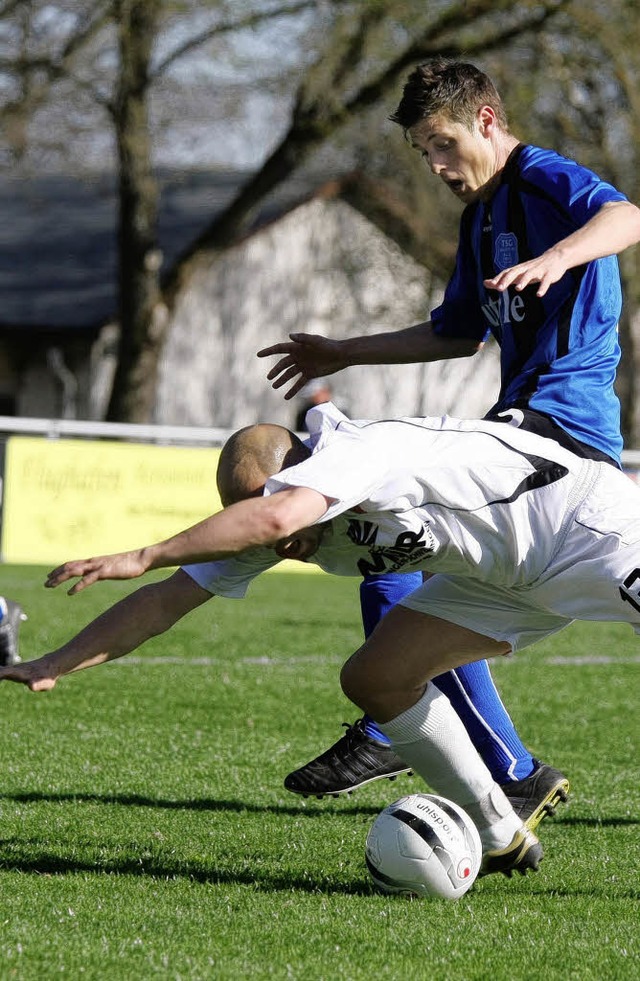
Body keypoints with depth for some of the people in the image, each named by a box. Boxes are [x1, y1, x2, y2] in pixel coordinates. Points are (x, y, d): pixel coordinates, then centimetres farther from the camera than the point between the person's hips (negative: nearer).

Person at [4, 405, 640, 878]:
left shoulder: (354, 449, -30)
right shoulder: (267, 527, -4)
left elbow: (276, 515, -49)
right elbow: (168, 600, 1)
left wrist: (143, 557, -46)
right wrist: (54, 666, -3)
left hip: (588, 519, -8)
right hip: (509, 578, 9)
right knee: (374, 679, 2)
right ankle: (502, 841, 9)